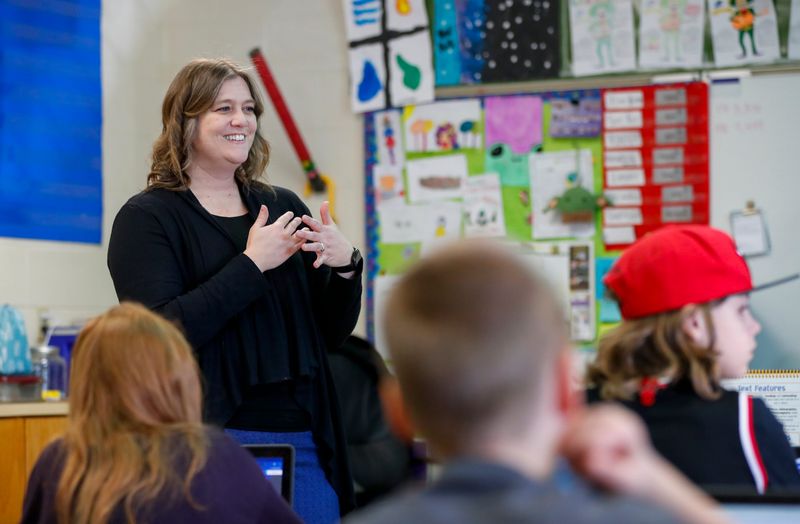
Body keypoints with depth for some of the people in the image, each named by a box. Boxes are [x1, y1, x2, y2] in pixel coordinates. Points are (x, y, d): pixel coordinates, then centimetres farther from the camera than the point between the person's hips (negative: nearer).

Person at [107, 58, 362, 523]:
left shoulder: (283, 206, 13)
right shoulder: (147, 218, -3)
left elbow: (333, 333, 14)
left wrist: (346, 266, -5)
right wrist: (252, 264, -18)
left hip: (303, 440, 5)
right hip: (214, 444, -5)